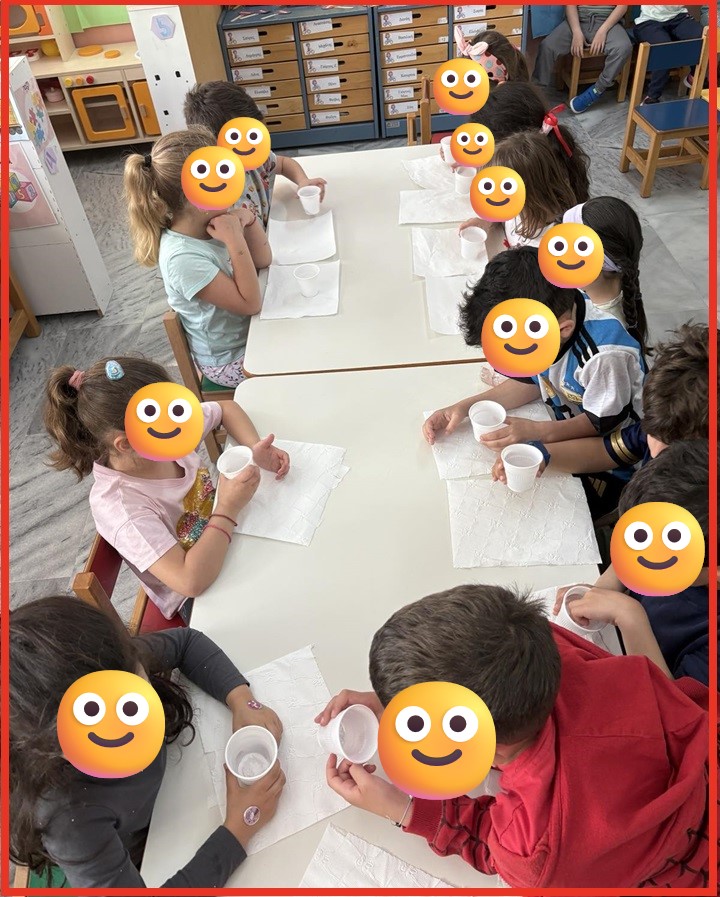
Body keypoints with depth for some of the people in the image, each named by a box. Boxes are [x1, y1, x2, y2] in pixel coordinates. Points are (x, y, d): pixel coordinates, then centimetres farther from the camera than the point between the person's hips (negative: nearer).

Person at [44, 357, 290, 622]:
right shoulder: (117, 506, -35)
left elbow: (226, 408, 1)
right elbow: (192, 581, -41)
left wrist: (255, 449, -17)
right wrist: (228, 509, -33)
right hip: (198, 601, -6)